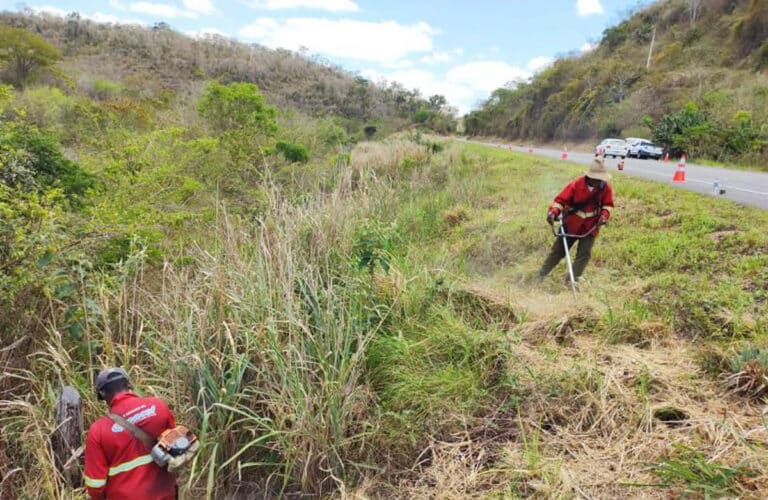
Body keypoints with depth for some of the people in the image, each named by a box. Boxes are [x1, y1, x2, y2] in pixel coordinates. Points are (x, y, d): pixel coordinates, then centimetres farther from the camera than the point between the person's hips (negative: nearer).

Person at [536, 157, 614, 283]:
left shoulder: (605, 187, -9)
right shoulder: (576, 184, -18)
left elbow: (608, 204, 3)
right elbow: (561, 199, -18)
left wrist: (604, 215, -17)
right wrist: (554, 212, -34)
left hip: (590, 227, 2)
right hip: (571, 224, -2)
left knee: (584, 254, -6)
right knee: (558, 250, 7)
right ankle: (541, 275, 18)